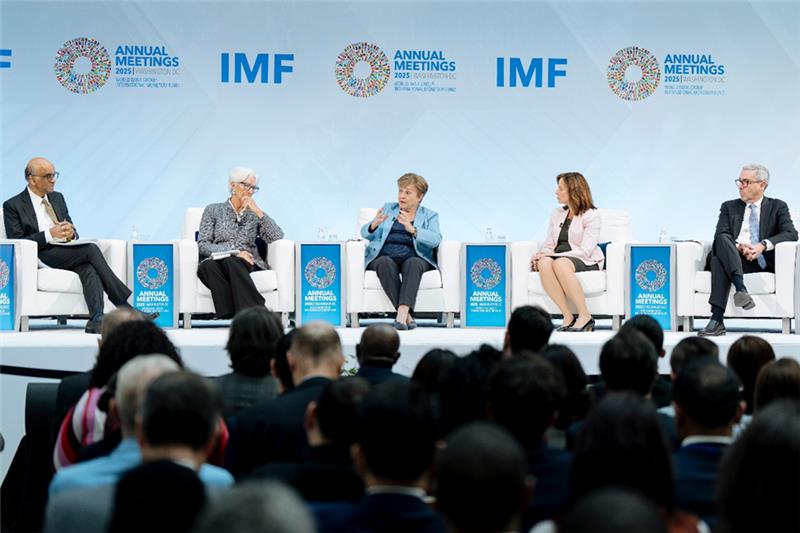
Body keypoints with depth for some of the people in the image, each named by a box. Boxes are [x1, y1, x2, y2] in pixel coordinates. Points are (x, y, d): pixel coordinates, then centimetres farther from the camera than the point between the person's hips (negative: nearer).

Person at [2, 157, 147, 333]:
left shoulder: (57, 198, 21)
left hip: (66, 251, 5)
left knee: (89, 268, -31)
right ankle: (125, 308, -26)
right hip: (42, 256, -5)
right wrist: (49, 234, -18)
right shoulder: (13, 205, 2)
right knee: (91, 249, -27)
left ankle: (96, 320, -47)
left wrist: (71, 233, -4)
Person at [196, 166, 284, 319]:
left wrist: (258, 211, -1)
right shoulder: (213, 210, 16)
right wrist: (233, 251, -10)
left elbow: (277, 237, 3)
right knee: (206, 266, -37)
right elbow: (202, 245, 4)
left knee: (230, 262, -36)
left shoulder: (254, 215, 20)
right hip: (217, 261, 0)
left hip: (248, 264, 0)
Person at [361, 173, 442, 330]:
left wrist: (412, 229, -22)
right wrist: (374, 224, -11)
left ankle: (402, 313, -50)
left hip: (414, 258, -1)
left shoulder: (429, 216, 16)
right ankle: (407, 316, -42)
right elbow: (366, 233, 14)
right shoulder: (388, 208, 23)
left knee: (413, 264, -36)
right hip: (384, 257, 1)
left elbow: (435, 240, -5)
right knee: (386, 263, -34)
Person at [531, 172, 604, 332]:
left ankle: (585, 317, -32)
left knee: (560, 264, -39)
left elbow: (585, 251, -12)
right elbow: (548, 244, 16)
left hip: (586, 262, -5)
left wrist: (555, 255, -17)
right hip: (559, 258, 5)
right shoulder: (557, 214, 19)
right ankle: (568, 317, -32)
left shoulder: (591, 215, -2)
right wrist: (541, 254, -8)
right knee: (544, 263, -33)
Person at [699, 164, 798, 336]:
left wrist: (763, 245, -17)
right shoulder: (729, 207, 23)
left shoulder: (778, 207, 17)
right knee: (722, 240, -34)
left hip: (762, 260, -2)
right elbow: (720, 235, 6)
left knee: (719, 260, -35)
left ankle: (717, 320, -48)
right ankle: (740, 288, -52)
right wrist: (738, 247, -17)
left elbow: (791, 234, 0)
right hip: (731, 258, 2)